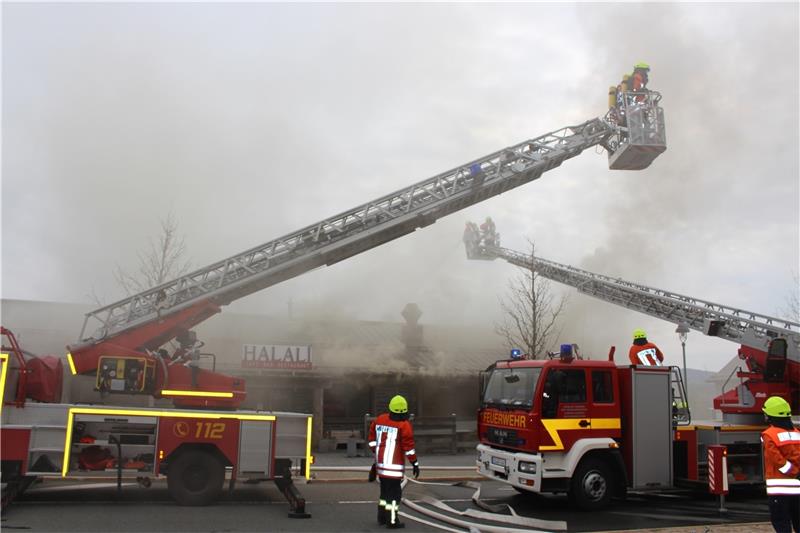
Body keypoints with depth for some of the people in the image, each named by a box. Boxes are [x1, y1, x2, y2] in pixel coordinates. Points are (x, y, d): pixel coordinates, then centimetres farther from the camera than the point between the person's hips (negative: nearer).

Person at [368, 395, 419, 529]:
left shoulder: (380, 419, 6)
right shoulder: (404, 425, -12)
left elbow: (372, 438, 12)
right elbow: (408, 446, -13)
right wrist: (415, 463, -5)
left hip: (380, 462, 7)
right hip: (394, 464, -7)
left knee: (385, 490, 20)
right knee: (394, 492, -1)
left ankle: (382, 517, 27)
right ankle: (392, 521, 0)